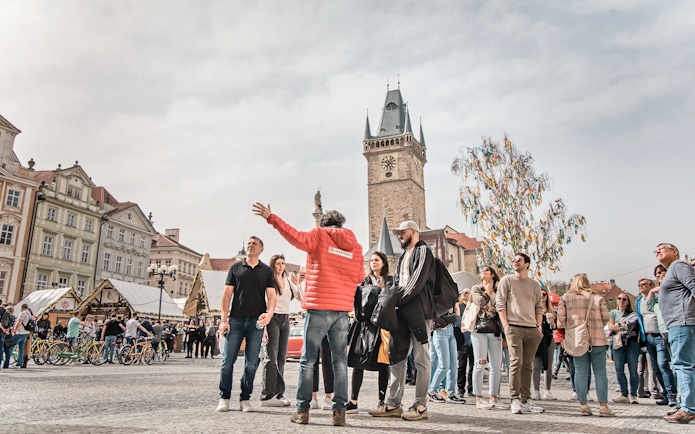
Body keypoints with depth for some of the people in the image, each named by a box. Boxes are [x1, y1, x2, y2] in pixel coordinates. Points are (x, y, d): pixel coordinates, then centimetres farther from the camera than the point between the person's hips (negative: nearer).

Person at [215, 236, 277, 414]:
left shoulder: (266, 271, 12)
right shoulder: (235, 267, 11)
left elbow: (271, 295, 6)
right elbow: (227, 294, 7)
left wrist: (269, 313, -14)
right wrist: (224, 319, -3)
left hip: (256, 321, 0)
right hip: (235, 320, 0)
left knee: (251, 363, 3)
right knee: (228, 360, -1)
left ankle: (245, 399, 12)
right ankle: (224, 398, 10)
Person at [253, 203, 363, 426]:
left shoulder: (320, 235, 1)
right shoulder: (355, 245, 11)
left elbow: (298, 237, -17)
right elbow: (360, 277, 14)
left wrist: (271, 218, -16)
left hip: (318, 307, -3)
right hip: (343, 309, 4)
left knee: (307, 360, 5)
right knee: (340, 360, 8)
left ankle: (302, 409, 6)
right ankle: (339, 410, 5)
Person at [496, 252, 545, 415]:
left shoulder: (535, 285, 17)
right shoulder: (507, 281, 6)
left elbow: (539, 307, 19)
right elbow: (500, 304, 0)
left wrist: (539, 326, 6)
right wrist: (506, 326, -9)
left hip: (532, 330, 4)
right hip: (514, 328, -4)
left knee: (527, 366, 7)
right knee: (516, 363, -10)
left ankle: (526, 400, 12)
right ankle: (515, 400, -8)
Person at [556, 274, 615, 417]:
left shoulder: (565, 298, 6)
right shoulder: (597, 298, 7)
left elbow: (561, 320, -2)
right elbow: (606, 317, 1)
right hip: (597, 339, 0)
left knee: (581, 373, 3)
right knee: (600, 372, 4)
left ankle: (583, 405, 4)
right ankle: (603, 406, 3)